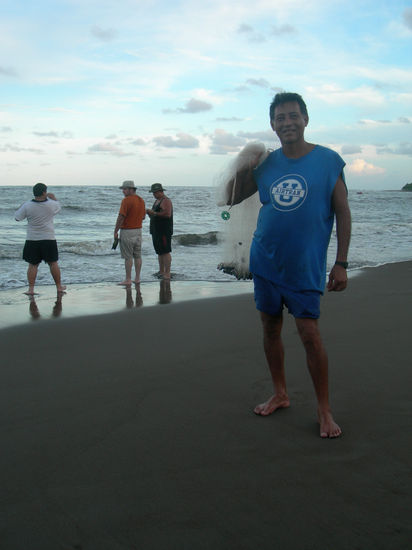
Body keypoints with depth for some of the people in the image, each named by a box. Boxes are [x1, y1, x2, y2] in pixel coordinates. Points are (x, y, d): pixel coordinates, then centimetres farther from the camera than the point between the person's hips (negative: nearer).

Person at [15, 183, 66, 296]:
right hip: (48, 239, 0)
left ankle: (31, 289, 1)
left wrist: (20, 207, 17)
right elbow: (59, 206, 15)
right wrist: (53, 197, 31)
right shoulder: (51, 205, -8)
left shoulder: (27, 206, -10)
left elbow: (17, 218, 1)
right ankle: (59, 287, 21)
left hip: (32, 240, 0)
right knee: (53, 263, 11)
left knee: (32, 265, 6)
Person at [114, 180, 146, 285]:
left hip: (127, 231, -7)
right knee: (137, 256, 11)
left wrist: (115, 231, -12)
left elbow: (121, 217, -18)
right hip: (138, 230, 7)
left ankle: (128, 280, 1)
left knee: (128, 257, -2)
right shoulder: (141, 200, 8)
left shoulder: (126, 200, -16)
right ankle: (137, 278, 16)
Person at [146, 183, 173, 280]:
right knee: (159, 251, 12)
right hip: (156, 231, 10)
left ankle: (167, 274, -8)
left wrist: (154, 213, -20)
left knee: (165, 252, -9)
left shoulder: (166, 201, -10)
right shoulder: (156, 201, 20)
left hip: (164, 231, -10)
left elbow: (167, 214, -24)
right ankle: (161, 272, 18)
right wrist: (149, 213, 3)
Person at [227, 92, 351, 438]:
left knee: (310, 334, -7)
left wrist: (341, 264, -7)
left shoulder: (328, 160, -5)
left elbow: (343, 214, -3)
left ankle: (324, 410, 8)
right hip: (266, 262, 4)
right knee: (271, 328, 11)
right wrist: (244, 167, -5)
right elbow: (232, 198, 12)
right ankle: (280, 395, 29)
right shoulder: (266, 163, 5)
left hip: (305, 266, -4)